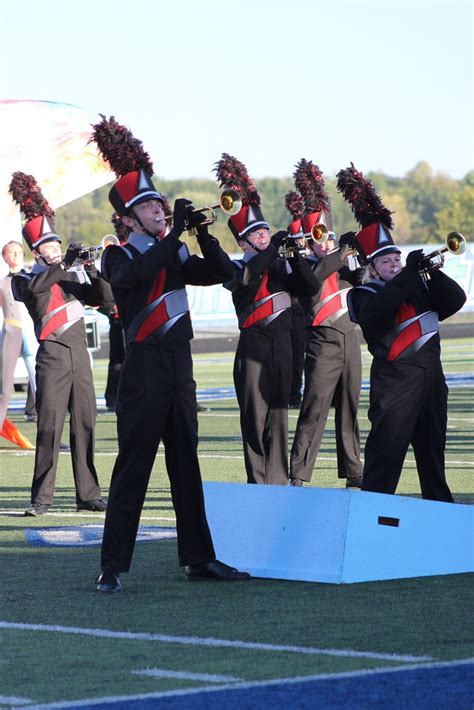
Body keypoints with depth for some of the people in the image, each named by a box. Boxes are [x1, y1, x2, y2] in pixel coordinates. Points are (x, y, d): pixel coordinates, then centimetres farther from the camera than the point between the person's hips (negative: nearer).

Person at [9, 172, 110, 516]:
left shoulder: (74, 276, 16)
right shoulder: (26, 279, 1)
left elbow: (104, 296, 7)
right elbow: (34, 288, -23)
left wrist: (92, 270, -8)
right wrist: (64, 264, -27)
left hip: (79, 354, 5)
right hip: (52, 356, -5)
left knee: (85, 424, 5)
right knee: (50, 426, -8)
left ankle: (88, 494, 9)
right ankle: (42, 497, -6)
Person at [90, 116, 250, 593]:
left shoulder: (175, 254, 14)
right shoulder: (118, 257, -3)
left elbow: (220, 273, 6)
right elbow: (138, 274, -25)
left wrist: (203, 234, -7)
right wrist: (175, 230, -22)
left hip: (179, 367, 6)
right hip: (143, 370, -6)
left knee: (186, 464, 11)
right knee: (132, 468, -7)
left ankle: (198, 558, 18)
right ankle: (113, 568, -5)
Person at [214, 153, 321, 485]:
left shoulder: (281, 266, 13)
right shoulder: (237, 268, -2)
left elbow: (312, 287, 4)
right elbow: (247, 279, -26)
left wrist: (296, 256, -9)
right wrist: (274, 247, -23)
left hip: (282, 346, 5)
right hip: (254, 347, -5)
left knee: (279, 415, 8)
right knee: (255, 417, -4)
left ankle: (279, 481, 12)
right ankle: (257, 483, -2)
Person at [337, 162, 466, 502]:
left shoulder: (419, 287, 16)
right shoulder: (365, 295, -3)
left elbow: (456, 299, 8)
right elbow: (379, 310, -25)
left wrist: (433, 272, -6)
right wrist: (410, 273, -24)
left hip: (431, 375, 6)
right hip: (394, 381, -6)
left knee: (433, 447, 14)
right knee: (386, 447, -10)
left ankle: (441, 508, 22)